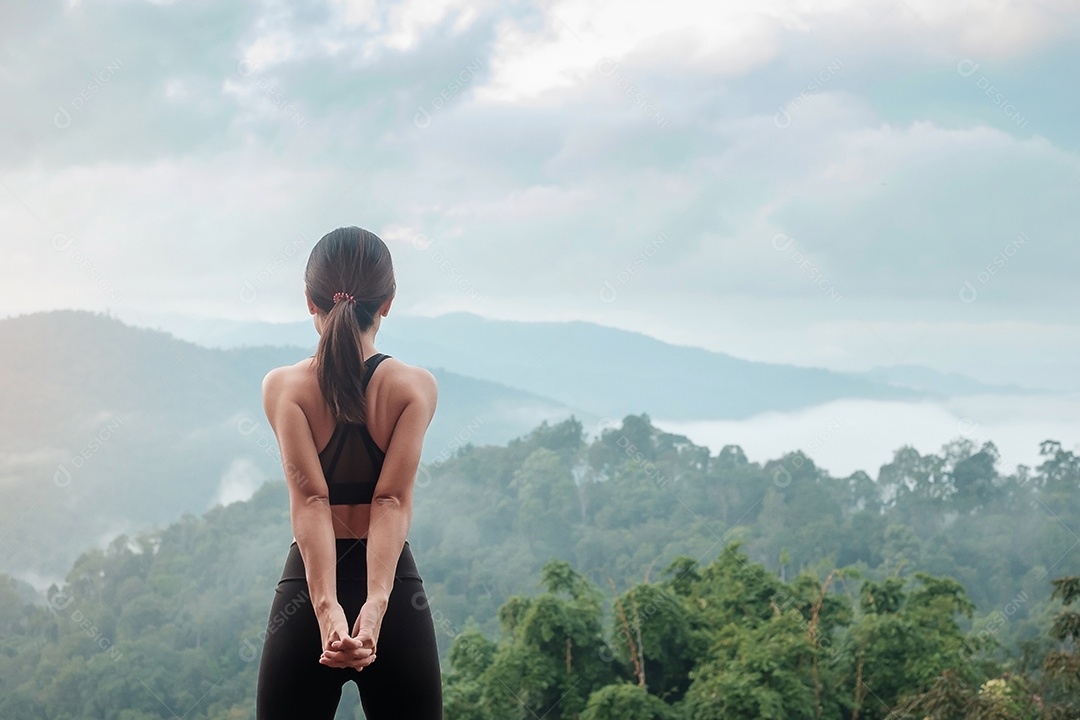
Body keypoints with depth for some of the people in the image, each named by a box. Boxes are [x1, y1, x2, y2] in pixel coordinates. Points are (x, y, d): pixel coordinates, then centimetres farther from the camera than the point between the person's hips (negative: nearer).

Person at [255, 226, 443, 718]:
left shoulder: (283, 387, -3)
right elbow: (393, 500, -14)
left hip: (305, 590, 0)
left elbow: (309, 498, -15)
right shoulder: (416, 387, -2)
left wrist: (326, 606, -24)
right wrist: (375, 604, -23)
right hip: (398, 589, 1)